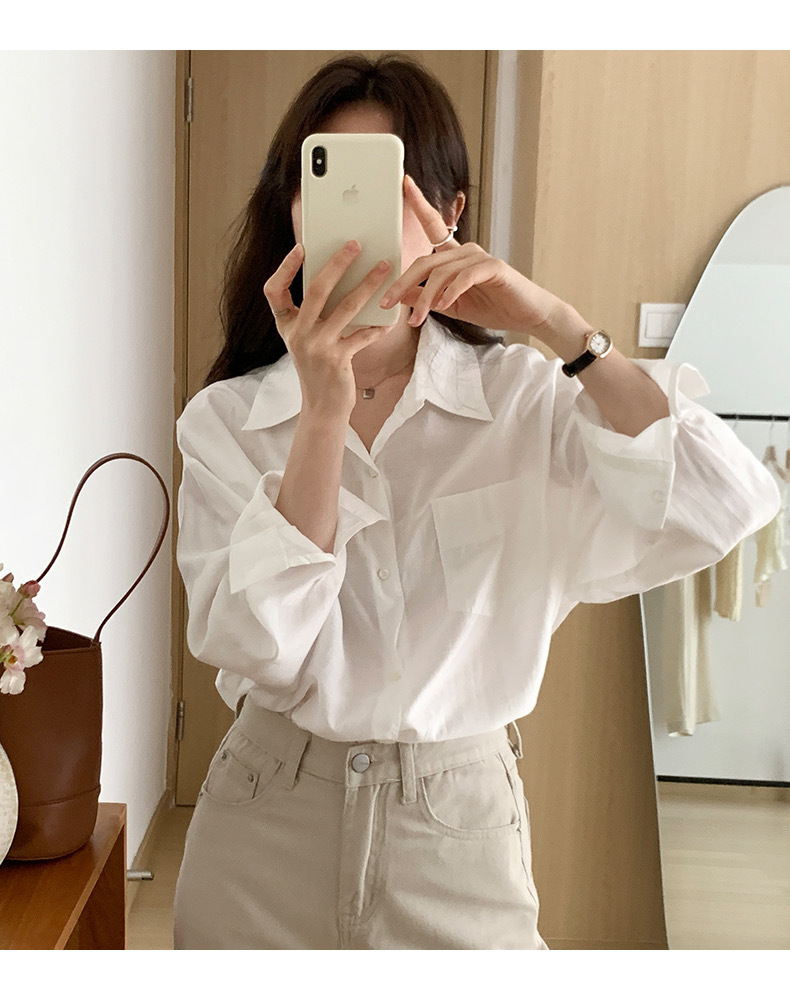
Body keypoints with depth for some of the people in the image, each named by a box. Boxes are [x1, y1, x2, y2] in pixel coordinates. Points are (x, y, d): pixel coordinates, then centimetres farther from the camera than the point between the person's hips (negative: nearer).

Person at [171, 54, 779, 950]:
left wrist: (555, 324, -23)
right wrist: (323, 414, -26)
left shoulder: (522, 398, -6)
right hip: (267, 824, 1)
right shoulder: (226, 420, -5)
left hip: (461, 841, 0)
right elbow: (255, 648, -18)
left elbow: (724, 511, -19)